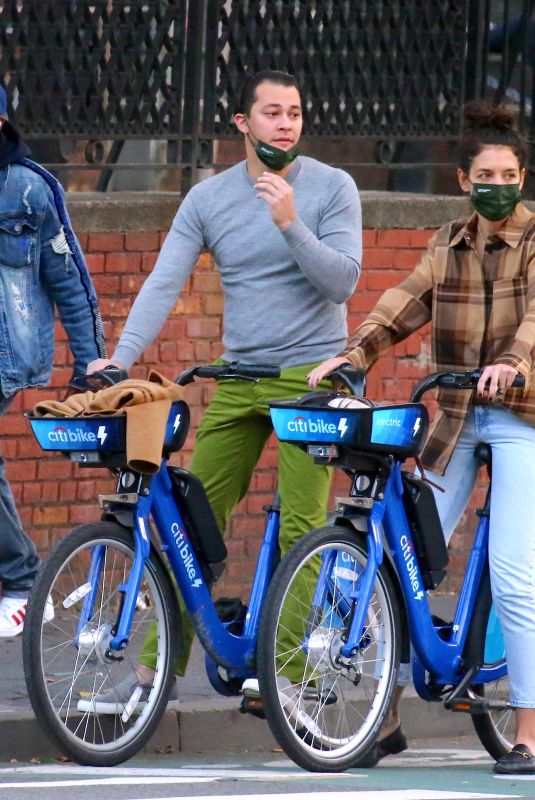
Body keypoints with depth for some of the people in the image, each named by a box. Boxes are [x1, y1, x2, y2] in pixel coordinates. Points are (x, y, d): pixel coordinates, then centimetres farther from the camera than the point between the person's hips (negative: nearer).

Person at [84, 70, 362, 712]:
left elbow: (341, 280, -10)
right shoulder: (208, 198, 4)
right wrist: (120, 358, -16)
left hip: (310, 374, -3)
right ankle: (155, 669, 5)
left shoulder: (332, 188, -2)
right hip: (237, 378, 3)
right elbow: (164, 281, -3)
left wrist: (290, 224, -24)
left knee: (300, 528, -9)